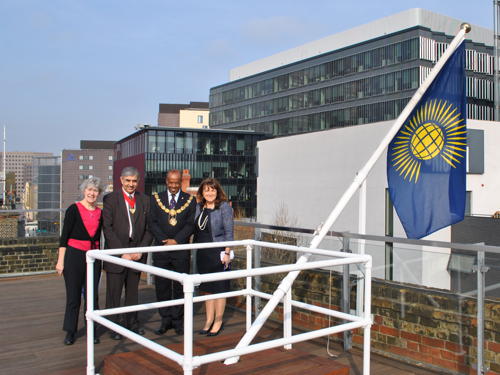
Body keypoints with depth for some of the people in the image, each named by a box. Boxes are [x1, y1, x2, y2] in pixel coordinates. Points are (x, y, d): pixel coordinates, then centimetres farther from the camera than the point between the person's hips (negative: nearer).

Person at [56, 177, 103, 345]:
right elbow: (64, 236, -6)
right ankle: (70, 332, 17)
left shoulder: (100, 213, 8)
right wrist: (61, 260, -9)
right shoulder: (74, 209, -5)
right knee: (73, 295, 4)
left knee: (92, 295, 5)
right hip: (74, 255, -3)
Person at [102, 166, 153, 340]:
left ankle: (132, 323, 26)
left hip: (137, 254, 3)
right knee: (114, 293, 3)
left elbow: (149, 228, 6)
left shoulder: (144, 200, 8)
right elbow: (107, 228, -8)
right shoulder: (110, 199, -2)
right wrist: (122, 252, -13)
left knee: (133, 291, 13)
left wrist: (141, 250, -6)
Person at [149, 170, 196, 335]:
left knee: (180, 286, 4)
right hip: (161, 250, 1)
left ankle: (178, 320, 15)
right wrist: (165, 240, -11)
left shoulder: (189, 200, 5)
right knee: (162, 286, 5)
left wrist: (176, 240, -13)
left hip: (181, 249, -1)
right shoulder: (156, 199, 7)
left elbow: (191, 224, -2)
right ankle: (165, 320, 18)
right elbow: (152, 223, 1)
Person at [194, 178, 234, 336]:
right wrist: (195, 249, 9)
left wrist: (227, 253, -14)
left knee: (219, 288, 3)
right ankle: (209, 320, 23)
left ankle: (218, 321, 15)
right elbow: (196, 230, 13)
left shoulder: (224, 207, -8)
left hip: (218, 252, -6)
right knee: (207, 288, 12)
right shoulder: (199, 207, 8)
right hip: (203, 253, 6)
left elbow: (229, 232, -10)